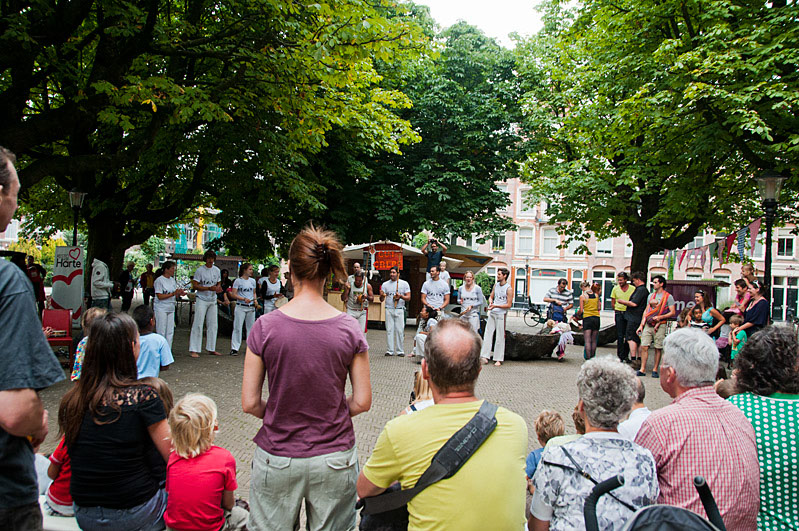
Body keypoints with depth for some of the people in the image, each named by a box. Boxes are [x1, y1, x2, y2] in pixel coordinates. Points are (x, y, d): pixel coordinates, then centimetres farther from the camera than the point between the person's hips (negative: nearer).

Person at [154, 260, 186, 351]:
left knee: (170, 332, 6)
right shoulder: (159, 280, -9)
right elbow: (160, 296, -16)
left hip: (171, 308, 7)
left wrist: (180, 293, -5)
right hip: (161, 309, -7)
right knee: (161, 332, -4)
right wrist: (173, 294, -21)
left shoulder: (172, 280, 13)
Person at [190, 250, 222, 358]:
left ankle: (211, 348, 18)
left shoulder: (217, 270, 9)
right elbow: (195, 285, -12)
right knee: (198, 324, -8)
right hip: (202, 300, -6)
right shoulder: (200, 270, -8)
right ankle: (193, 350, -6)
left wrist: (218, 288, -5)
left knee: (213, 325, 8)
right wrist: (209, 288, -21)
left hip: (213, 300, 6)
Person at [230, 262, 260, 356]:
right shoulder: (238, 281, -4)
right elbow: (233, 295, -8)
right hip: (241, 307, -5)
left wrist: (255, 300, 2)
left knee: (251, 327, 9)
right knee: (237, 327, -4)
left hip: (251, 307, 5)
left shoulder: (252, 281, 11)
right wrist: (244, 299, -19)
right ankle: (234, 348, 0)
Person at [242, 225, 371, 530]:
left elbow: (249, 403, -7)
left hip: (277, 458, 0)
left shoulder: (265, 327, -12)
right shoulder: (350, 329, -10)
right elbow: (362, 402, -5)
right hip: (335, 457, 1)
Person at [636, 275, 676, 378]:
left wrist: (660, 317, -16)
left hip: (660, 325, -4)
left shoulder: (668, 296, 0)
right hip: (648, 324, 4)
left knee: (658, 348, 0)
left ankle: (655, 370, 9)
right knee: (644, 346, -4)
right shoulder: (651, 296, 17)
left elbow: (673, 313, -4)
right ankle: (642, 369, -1)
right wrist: (641, 325, 11)